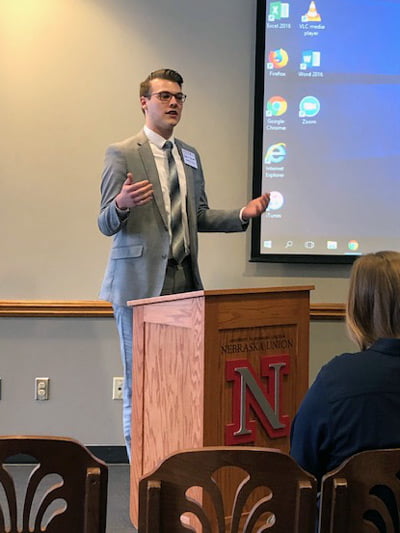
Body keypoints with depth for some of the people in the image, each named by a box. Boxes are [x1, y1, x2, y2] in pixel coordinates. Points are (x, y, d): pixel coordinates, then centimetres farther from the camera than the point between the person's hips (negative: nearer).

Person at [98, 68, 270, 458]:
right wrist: (121, 204, -28)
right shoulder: (122, 154, -2)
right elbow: (106, 225, -5)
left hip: (184, 280, 5)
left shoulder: (190, 156, 18)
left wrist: (242, 214, 6)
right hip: (141, 281, -5)